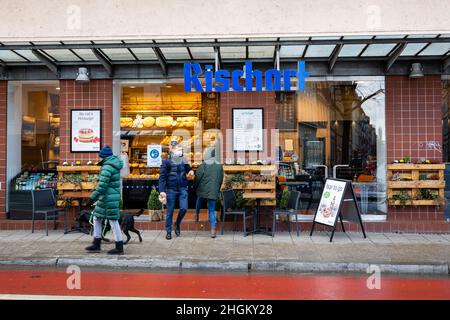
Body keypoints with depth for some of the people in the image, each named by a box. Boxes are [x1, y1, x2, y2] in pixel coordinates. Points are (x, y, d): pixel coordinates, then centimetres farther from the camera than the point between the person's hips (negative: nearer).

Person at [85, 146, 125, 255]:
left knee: (113, 221, -4)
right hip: (112, 196, 10)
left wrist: (92, 198, -20)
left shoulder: (107, 167, -18)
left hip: (108, 197, -10)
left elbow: (102, 185, -25)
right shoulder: (114, 163, 12)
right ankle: (96, 244, 24)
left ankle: (119, 247, 4)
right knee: (97, 217, 17)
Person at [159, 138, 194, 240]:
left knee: (184, 208, -5)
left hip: (183, 189, 3)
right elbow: (162, 177, -7)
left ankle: (177, 224, 24)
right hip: (171, 189, -3)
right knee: (170, 211, 5)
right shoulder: (167, 162, -5)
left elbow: (188, 169, 22)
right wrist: (162, 191, -15)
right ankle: (168, 232, 18)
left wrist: (191, 171, -3)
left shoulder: (184, 161, 6)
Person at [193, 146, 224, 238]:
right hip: (214, 191, 2)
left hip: (203, 189, -2)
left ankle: (197, 214, 49)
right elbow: (221, 180, 10)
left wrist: (195, 187, 8)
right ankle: (213, 230, -4)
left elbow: (197, 177, -8)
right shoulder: (220, 165, 2)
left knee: (199, 200, 32)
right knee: (212, 210, 5)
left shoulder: (204, 165, -9)